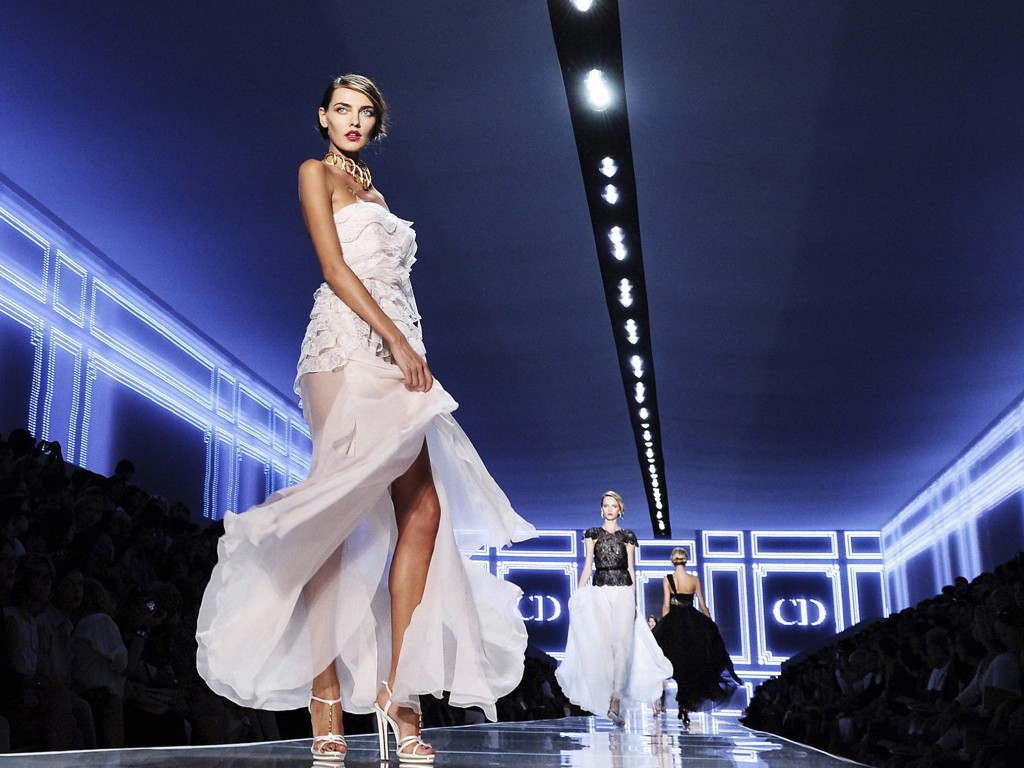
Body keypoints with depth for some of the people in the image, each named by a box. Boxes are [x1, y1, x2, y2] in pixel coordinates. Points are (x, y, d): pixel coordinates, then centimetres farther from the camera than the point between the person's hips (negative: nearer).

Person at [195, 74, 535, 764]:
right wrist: (397, 342, -14)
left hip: (395, 356, 7)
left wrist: (410, 355, 11)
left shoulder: (373, 189, 29)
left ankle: (396, 687, -8)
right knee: (341, 513, -15)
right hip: (349, 348, -7)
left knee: (424, 511, -8)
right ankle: (326, 694, -13)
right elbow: (334, 267, -5)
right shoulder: (317, 172, 8)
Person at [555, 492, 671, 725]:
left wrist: (634, 600, 7)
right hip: (600, 591, 0)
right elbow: (588, 566, 7)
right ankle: (611, 700, 3)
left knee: (622, 643, -13)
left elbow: (630, 569, 11)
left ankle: (615, 700, -16)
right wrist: (578, 594, -3)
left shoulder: (627, 536, 11)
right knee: (604, 644, -4)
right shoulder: (593, 534, 11)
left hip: (623, 591, 0)